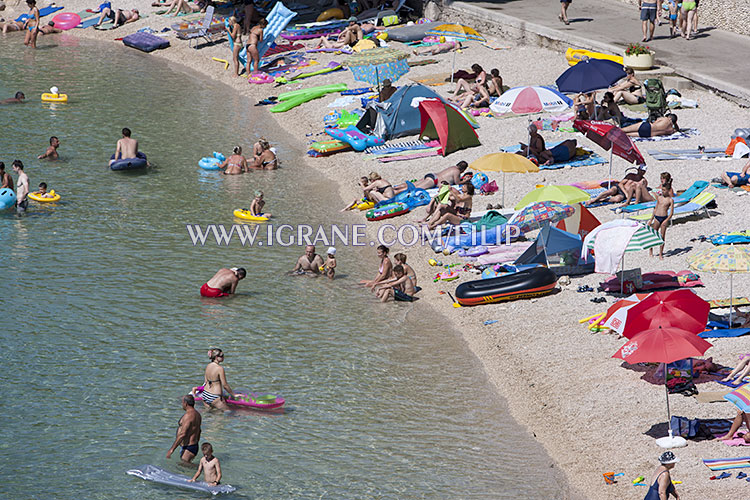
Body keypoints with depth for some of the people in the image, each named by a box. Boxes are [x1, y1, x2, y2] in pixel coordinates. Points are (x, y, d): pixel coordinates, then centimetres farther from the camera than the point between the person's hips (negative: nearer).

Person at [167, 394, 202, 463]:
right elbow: (198, 431, 25)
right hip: (194, 446, 10)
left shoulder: (188, 415, -18)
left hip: (188, 449, -10)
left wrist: (171, 449, -22)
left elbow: (182, 434, -24)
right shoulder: (197, 414, 13)